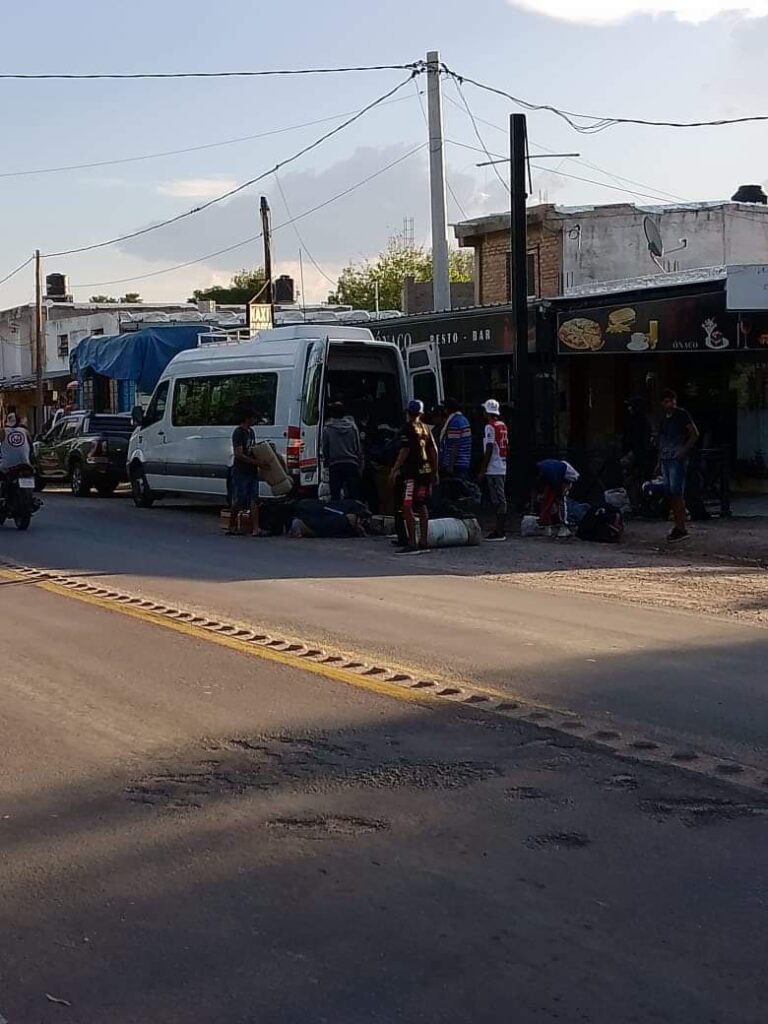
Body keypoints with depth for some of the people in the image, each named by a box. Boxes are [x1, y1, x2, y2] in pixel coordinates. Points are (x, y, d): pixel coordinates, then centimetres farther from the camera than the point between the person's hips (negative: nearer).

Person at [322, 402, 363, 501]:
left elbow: (325, 449, 4)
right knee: (354, 496, 1)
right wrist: (360, 467, 12)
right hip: (351, 463, 1)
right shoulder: (352, 426, 1)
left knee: (335, 496, 2)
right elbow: (359, 448, 4)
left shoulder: (327, 428, -3)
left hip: (334, 464, -1)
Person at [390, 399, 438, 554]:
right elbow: (434, 450, 13)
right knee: (422, 506, 15)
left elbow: (404, 451, -14)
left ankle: (412, 544, -13)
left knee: (407, 507, -7)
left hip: (413, 473, -7)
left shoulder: (408, 428, -8)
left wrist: (394, 470, -12)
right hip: (426, 471, 7)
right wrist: (435, 472, 20)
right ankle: (424, 542, 17)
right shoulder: (426, 428, 12)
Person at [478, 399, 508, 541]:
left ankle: (499, 532, -7)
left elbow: (489, 450, -16)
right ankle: (501, 529, 18)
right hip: (503, 468, 8)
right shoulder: (503, 426, 12)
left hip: (493, 469, -8)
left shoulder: (490, 427, -12)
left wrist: (483, 471, -13)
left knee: (498, 500, -7)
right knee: (501, 499, 13)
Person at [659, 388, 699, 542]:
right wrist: (660, 456, 16)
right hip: (665, 459, 8)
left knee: (677, 493, -12)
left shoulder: (682, 415, -4)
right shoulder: (664, 419, 18)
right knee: (670, 493, 6)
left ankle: (681, 528, -11)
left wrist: (684, 450, -15)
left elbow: (695, 434, -9)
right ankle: (678, 525, 11)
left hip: (677, 459, -8)